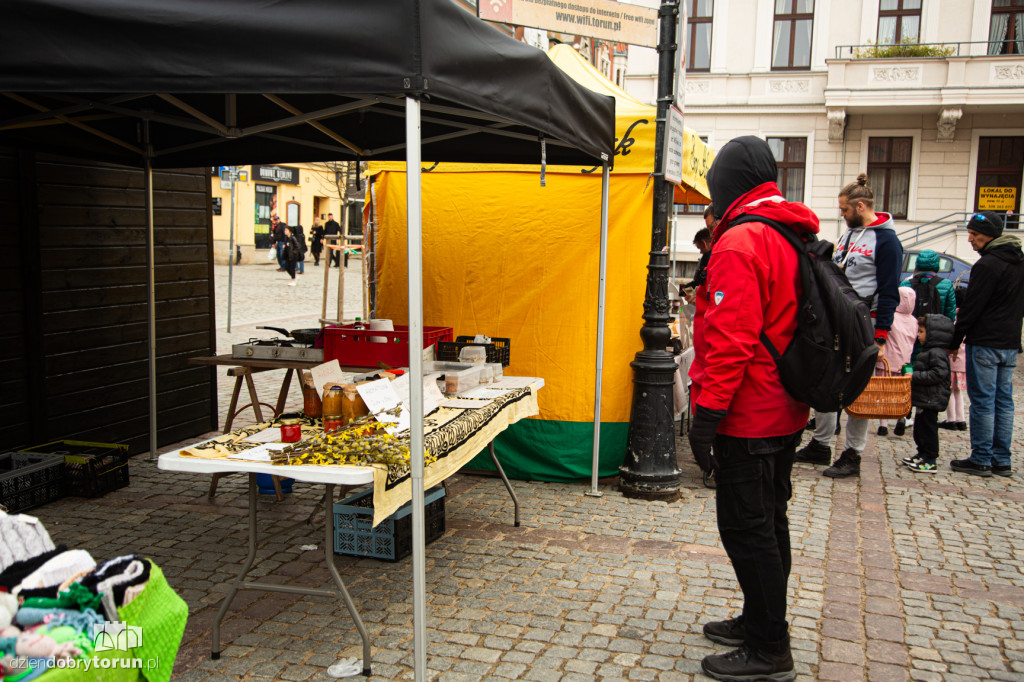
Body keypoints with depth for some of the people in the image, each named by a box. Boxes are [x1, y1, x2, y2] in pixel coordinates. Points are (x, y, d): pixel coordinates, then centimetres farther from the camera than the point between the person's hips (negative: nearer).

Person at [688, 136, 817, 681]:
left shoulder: (739, 243, -18)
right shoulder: (795, 236, 12)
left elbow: (731, 340, -25)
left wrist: (707, 413, -21)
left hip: (747, 417, -10)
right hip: (786, 412, 10)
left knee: (745, 528, -1)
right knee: (767, 520, 19)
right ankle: (761, 621, 33)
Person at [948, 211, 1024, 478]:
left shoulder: (987, 264, -15)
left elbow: (972, 307, -15)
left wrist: (955, 340, -8)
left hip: (985, 344, -8)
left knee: (982, 401, -3)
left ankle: (981, 459, 1)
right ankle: (1001, 460, 14)